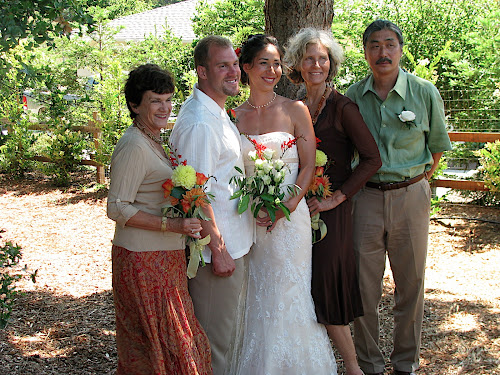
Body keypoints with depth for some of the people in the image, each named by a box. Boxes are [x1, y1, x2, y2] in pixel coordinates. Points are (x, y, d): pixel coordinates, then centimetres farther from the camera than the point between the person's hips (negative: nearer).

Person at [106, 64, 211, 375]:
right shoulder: (134, 146, -17)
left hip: (166, 256, 9)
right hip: (143, 259, -9)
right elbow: (117, 209, -21)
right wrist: (172, 225, -26)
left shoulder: (153, 141, 13)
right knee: (159, 338, 0)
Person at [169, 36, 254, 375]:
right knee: (217, 339, 6)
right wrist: (219, 251, -20)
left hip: (236, 244, 10)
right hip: (218, 247, -10)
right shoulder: (199, 123, -22)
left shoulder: (219, 112, 10)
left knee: (233, 333, 23)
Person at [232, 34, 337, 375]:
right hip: (247, 219, 2)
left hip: (289, 218, -2)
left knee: (287, 295, 3)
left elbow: (308, 166, -4)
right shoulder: (235, 115, 5)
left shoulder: (295, 110, -1)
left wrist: (285, 208, -15)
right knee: (254, 300, 10)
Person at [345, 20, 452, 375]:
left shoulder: (425, 92, -3)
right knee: (365, 286, 7)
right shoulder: (353, 97, 1)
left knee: (410, 284, 9)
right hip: (366, 198, 1)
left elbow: (437, 146, 8)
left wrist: (414, 183, 3)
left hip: (411, 196, 0)